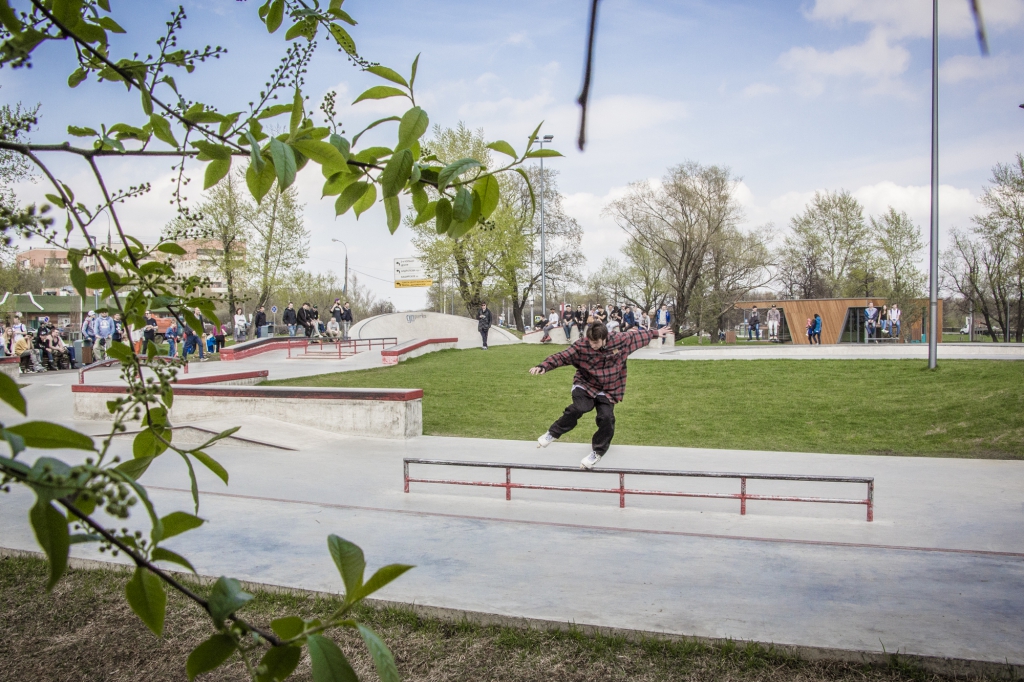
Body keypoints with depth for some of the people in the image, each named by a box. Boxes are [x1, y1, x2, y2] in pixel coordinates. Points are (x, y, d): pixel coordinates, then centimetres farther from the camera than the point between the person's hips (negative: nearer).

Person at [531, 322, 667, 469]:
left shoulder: (620, 341, -9)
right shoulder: (581, 346, -15)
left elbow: (635, 335, 8)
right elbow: (561, 357, -20)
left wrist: (655, 333, 21)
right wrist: (543, 367, -34)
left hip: (607, 392, 2)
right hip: (585, 386, -2)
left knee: (606, 418, -19)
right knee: (578, 408, -30)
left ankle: (598, 451, 6)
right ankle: (552, 433, -8)